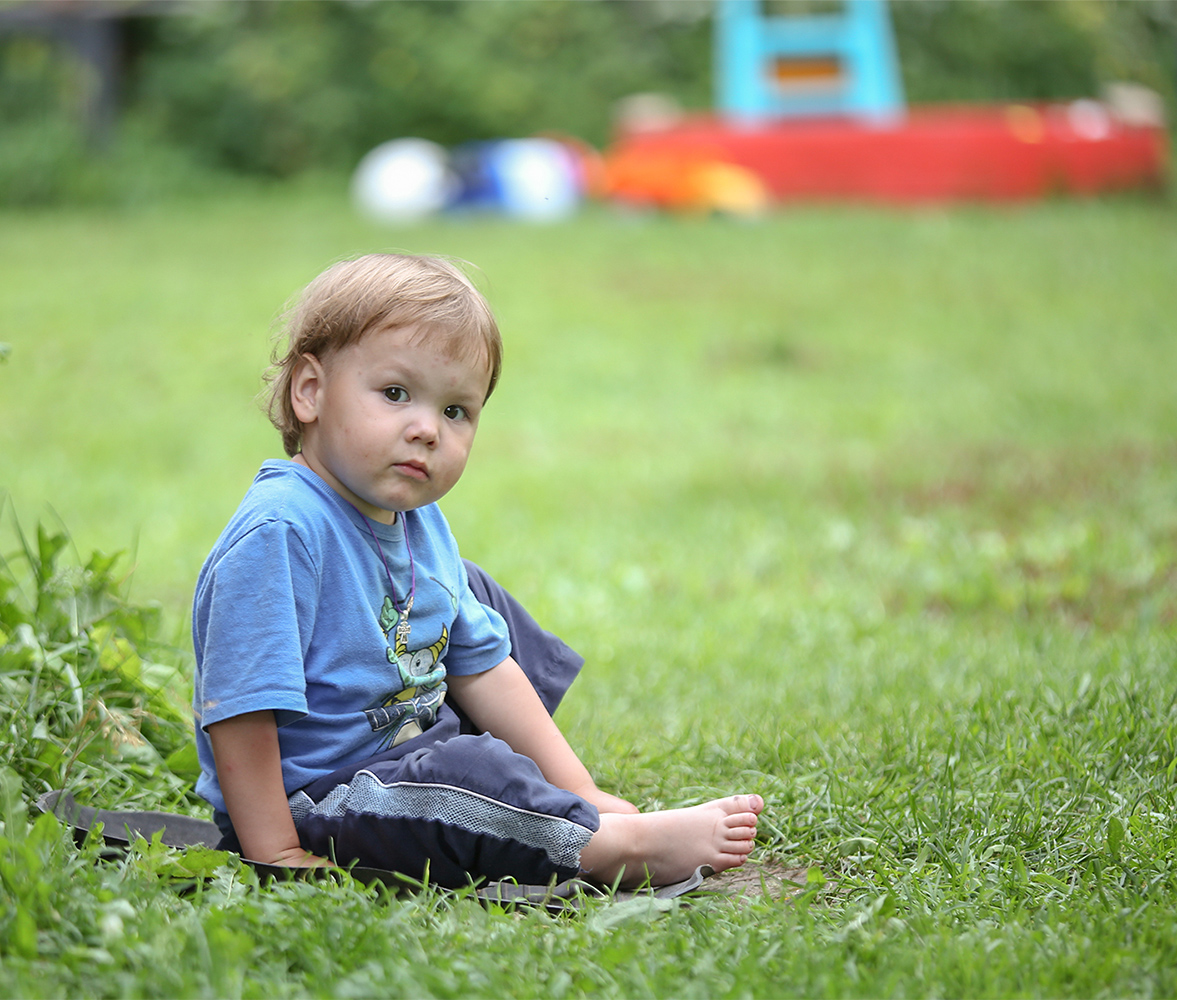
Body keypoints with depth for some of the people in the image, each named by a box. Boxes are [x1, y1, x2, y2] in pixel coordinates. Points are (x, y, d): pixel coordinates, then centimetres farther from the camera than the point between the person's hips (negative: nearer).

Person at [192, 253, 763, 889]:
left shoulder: (420, 527, 5)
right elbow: (241, 710, -28)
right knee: (471, 774, -36)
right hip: (313, 803, -10)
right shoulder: (279, 533, -25)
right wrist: (276, 860, -29)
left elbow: (479, 664, 10)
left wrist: (576, 788, 6)